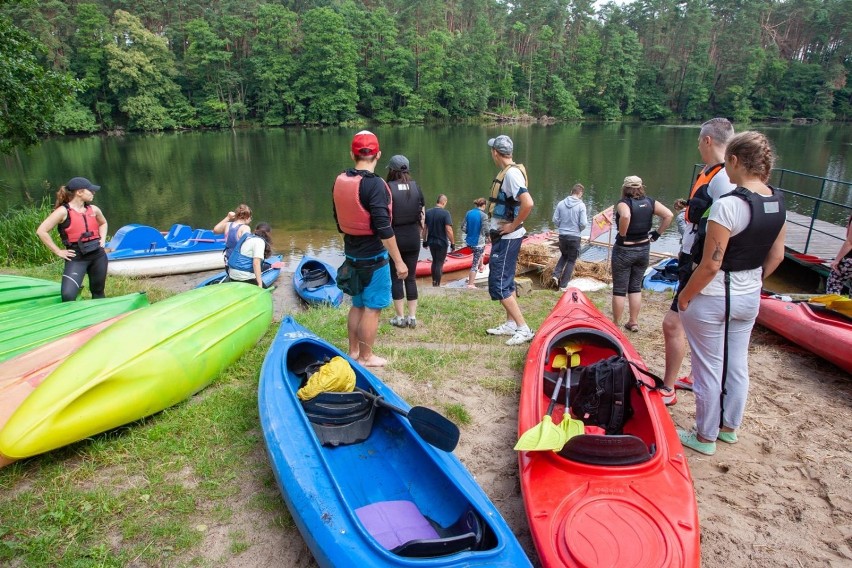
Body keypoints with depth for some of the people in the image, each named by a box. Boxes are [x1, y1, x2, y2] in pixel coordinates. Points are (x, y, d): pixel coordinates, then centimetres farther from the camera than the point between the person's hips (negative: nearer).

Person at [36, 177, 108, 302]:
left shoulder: (94, 209, 8)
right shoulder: (63, 211, -10)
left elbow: (103, 223, 30)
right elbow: (41, 231, -12)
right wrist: (58, 251, -11)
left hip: (98, 255, 5)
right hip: (77, 258, -5)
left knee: (98, 292, 15)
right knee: (67, 295, -21)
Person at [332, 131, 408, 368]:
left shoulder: (340, 181, 4)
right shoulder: (374, 184, -20)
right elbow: (384, 228, -23)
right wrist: (398, 261, -17)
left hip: (352, 254, 8)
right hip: (373, 257, -8)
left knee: (357, 304, 20)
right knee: (372, 308, 5)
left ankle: (353, 351, 30)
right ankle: (366, 357, 15)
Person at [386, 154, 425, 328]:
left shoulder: (388, 187, -9)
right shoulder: (416, 186, 2)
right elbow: (422, 214, 4)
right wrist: (418, 233, 14)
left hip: (394, 237, -3)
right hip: (413, 237, 4)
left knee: (396, 278, 6)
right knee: (411, 277, 11)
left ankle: (400, 317, 9)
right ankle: (412, 317, 13)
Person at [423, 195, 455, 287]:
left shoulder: (428, 212, 0)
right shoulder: (445, 213, -16)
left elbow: (424, 228, 4)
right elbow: (448, 230, -20)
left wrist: (424, 241, 14)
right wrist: (452, 243, -12)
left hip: (431, 242, 5)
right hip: (442, 243, -5)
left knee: (434, 261, 22)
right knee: (439, 263, 4)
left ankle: (434, 281, 30)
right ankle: (437, 285, 8)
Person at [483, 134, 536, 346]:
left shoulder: (511, 174, -20)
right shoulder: (507, 172, 11)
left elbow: (528, 204, -33)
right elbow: (522, 202, 23)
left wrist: (513, 225, -21)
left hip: (507, 238, -10)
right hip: (503, 236, 10)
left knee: (499, 285, -8)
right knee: (506, 281, 16)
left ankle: (523, 329, -3)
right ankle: (511, 324, 26)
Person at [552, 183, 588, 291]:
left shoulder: (561, 203, -2)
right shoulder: (581, 205, -11)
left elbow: (555, 220, 0)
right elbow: (583, 223, -13)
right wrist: (579, 229, 9)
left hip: (562, 236, 4)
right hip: (574, 237, -3)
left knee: (564, 255, 27)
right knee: (571, 260, 10)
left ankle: (556, 275, 9)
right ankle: (563, 285, 10)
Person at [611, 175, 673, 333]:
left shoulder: (624, 203, -15)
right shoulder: (650, 202, 1)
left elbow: (625, 216, -36)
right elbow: (669, 215, -4)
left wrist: (622, 235, -22)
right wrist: (657, 233, 3)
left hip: (624, 250, -5)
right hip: (644, 249, 5)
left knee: (619, 290, 5)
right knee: (636, 287, 18)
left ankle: (615, 324, 13)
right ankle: (633, 322, 23)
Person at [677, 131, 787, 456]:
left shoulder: (727, 205, -25)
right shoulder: (778, 202, -1)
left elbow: (710, 265, -24)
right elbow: (776, 256, 8)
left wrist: (685, 296, -11)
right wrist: (753, 282, 20)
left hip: (712, 299, -7)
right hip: (750, 298, 8)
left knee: (709, 369, 7)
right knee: (737, 365, 20)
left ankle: (705, 438, 23)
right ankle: (729, 427, 39)